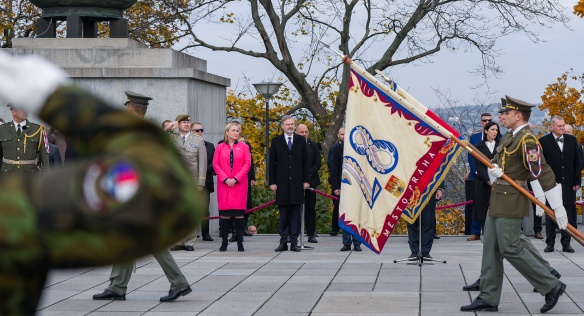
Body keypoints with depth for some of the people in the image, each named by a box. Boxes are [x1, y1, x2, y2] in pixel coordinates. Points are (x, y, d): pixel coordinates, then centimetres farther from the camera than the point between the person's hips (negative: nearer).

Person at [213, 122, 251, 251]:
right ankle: (224, 241, 3)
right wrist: (225, 179, -8)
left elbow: (247, 163, 2)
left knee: (239, 212, -3)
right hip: (224, 183, 1)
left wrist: (236, 179, -8)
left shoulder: (243, 146, 8)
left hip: (239, 184, 0)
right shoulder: (220, 147, 9)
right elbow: (215, 164, 4)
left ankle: (240, 241, 0)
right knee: (224, 212, -1)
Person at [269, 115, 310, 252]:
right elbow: (272, 163, 4)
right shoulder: (276, 141, 6)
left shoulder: (301, 140, 8)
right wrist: (272, 182, -2)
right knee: (283, 213, 2)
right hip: (282, 183, -1)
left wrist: (306, 180, 2)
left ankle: (294, 242, 4)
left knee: (295, 214, 2)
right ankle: (283, 242, 5)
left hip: (297, 183, 1)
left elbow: (305, 162, 9)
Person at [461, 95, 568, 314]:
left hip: (511, 202, -10)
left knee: (511, 249, -9)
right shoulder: (509, 138, 14)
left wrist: (558, 208, -21)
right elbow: (495, 162, 18)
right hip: (497, 202, 10)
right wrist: (494, 170, -8)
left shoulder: (527, 140, -16)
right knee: (491, 249, 8)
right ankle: (488, 298, 12)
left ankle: (551, 286, 1)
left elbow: (543, 173, -20)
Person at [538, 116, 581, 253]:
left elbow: (577, 163, 10)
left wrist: (577, 182, 4)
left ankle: (566, 243, 10)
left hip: (568, 184, 3)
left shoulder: (572, 140, 8)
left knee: (568, 215, 4)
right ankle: (550, 243, 9)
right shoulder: (544, 141, -2)